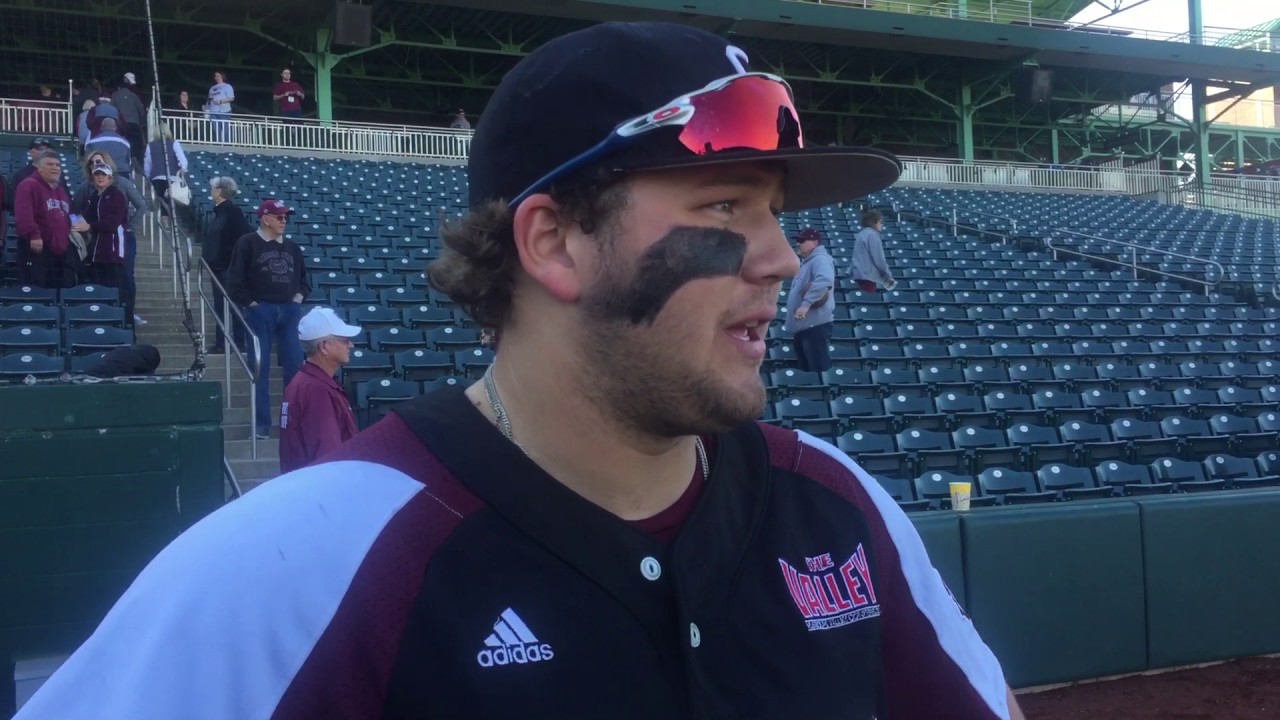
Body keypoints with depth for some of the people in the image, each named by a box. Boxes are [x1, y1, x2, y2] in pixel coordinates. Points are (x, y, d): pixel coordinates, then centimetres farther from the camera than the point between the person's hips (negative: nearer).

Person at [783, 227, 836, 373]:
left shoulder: (820, 259, -11)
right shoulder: (806, 261, 21)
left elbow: (824, 281, -31)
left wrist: (806, 304, -34)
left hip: (815, 323, -11)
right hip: (804, 324, 11)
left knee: (818, 368, -10)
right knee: (805, 366, 14)